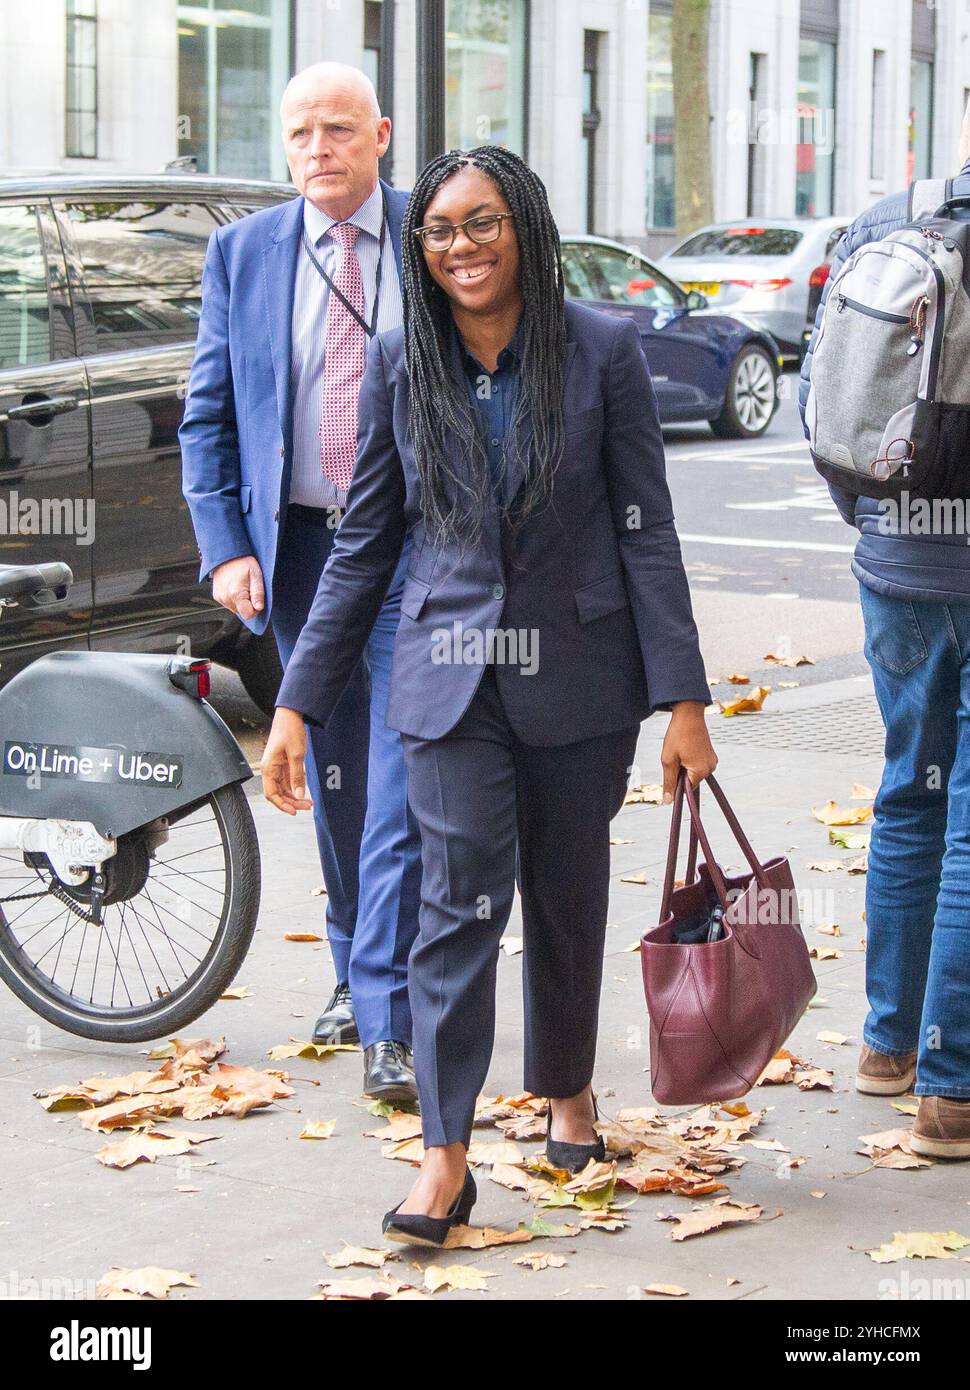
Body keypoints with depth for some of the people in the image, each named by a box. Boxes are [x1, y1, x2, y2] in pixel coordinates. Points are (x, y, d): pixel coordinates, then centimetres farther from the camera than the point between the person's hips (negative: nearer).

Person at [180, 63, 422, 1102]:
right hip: (297, 549, 3)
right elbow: (208, 419, 8)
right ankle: (354, 973, 32)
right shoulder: (241, 253, 6)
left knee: (404, 784, -10)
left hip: (415, 552, -3)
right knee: (333, 778, 14)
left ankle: (387, 1022, -8)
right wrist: (225, 549, -4)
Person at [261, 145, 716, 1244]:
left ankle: (566, 1088, 36)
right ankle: (444, 1162, -6)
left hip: (578, 679, 0)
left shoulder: (602, 351, -4)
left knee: (569, 898, 12)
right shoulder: (398, 367, 2)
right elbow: (363, 545, 6)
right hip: (451, 676, 1)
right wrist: (297, 705, 2)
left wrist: (683, 698, -8)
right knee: (462, 898, -9)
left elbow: (645, 530, -3)